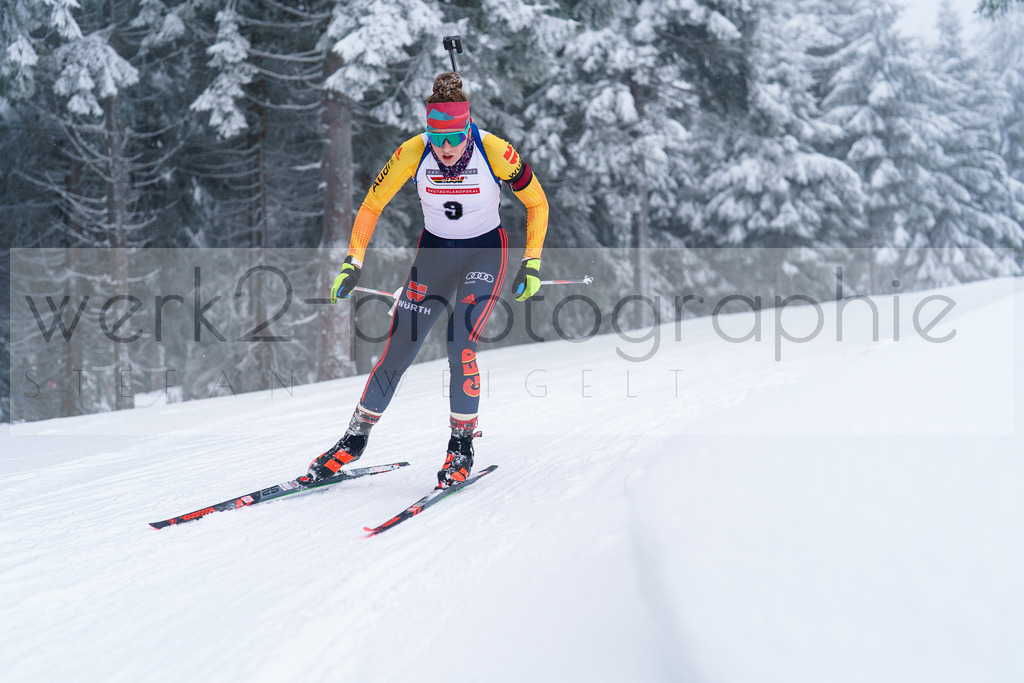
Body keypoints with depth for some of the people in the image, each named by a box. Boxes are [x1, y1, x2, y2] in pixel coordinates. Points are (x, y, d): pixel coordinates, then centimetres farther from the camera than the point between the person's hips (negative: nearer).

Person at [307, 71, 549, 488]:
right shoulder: (413, 153, -20)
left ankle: (463, 445, -1)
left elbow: (536, 203, -9)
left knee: (460, 348, -20)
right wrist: (353, 262, -12)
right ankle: (356, 438, 16)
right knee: (397, 352, -2)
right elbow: (372, 204, -6)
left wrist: (532, 264, -13)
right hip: (433, 251, 2)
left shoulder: (493, 152, -24)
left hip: (485, 253, -2)